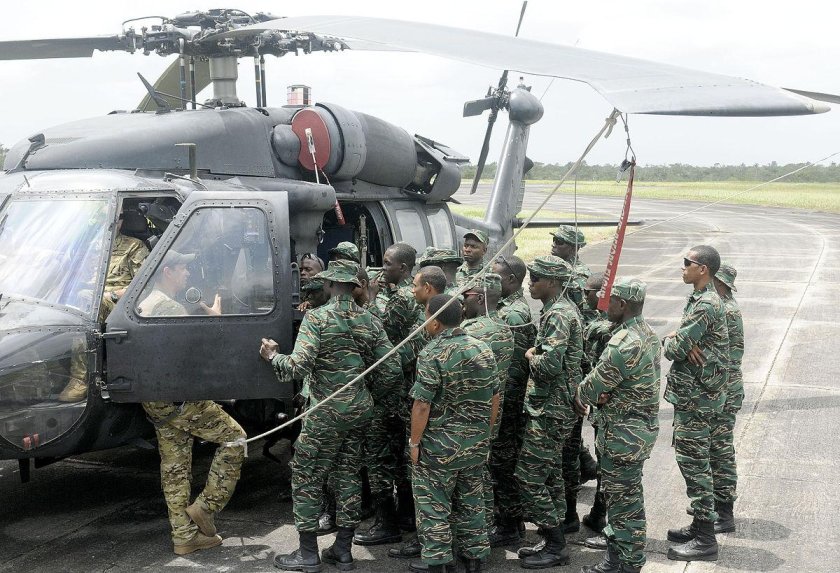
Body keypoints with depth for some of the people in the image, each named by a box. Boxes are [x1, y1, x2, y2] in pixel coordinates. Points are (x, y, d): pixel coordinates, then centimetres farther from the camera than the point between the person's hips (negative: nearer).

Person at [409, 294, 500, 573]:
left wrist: (414, 442, -9)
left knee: (433, 501, 5)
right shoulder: (483, 349, 2)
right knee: (471, 497, 17)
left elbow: (422, 405, -18)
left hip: (440, 443, -6)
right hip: (477, 442, 6)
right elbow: (494, 398, 8)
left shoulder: (432, 354, -16)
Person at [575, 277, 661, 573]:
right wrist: (607, 393, -5)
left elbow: (594, 384, -17)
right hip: (644, 426, 10)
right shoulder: (648, 333, 6)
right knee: (627, 495, 20)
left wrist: (580, 399, 4)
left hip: (624, 435, -10)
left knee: (624, 500, 1)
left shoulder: (623, 344, -26)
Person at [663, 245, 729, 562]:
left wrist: (670, 341, -1)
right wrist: (678, 341, -10)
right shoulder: (699, 299, 13)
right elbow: (681, 341, 12)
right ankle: (700, 524, 27)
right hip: (692, 393, 10)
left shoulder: (706, 304, -20)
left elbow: (675, 348, -22)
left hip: (696, 396, -10)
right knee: (692, 460, 17)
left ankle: (705, 539, 1)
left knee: (694, 463, -5)